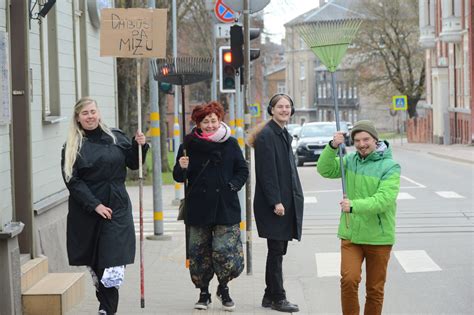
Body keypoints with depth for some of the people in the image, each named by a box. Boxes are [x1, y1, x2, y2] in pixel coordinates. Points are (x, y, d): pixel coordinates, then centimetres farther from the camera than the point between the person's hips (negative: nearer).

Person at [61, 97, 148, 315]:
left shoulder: (116, 138, 6)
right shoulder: (72, 147, 1)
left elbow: (133, 164, 14)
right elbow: (72, 181, -5)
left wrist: (139, 146, -6)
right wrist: (95, 205, -14)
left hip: (117, 208, 0)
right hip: (86, 212, 0)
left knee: (112, 268, -13)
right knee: (94, 266, 8)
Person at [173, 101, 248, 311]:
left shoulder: (230, 144, 4)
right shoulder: (189, 145, 1)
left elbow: (243, 171, 13)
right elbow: (178, 177, 3)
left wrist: (233, 185, -3)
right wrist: (182, 168, -17)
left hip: (226, 207, 0)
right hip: (198, 207, 0)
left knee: (226, 251, -8)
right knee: (199, 252, 4)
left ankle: (223, 287, 18)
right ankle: (203, 293, 22)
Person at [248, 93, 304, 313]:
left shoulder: (285, 135, 17)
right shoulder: (266, 135, -12)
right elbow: (266, 172, -17)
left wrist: (296, 197, 17)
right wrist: (275, 202, -21)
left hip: (287, 202, 9)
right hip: (273, 204, -9)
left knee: (278, 250, 12)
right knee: (276, 250, -4)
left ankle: (270, 296, 19)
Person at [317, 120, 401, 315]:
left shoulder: (390, 167, -10)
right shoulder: (351, 160, 6)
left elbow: (384, 200, -22)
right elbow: (325, 170, -2)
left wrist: (354, 206, -34)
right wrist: (333, 147, -17)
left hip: (378, 238, -2)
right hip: (350, 235, 2)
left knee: (375, 290, 8)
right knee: (349, 279, -16)